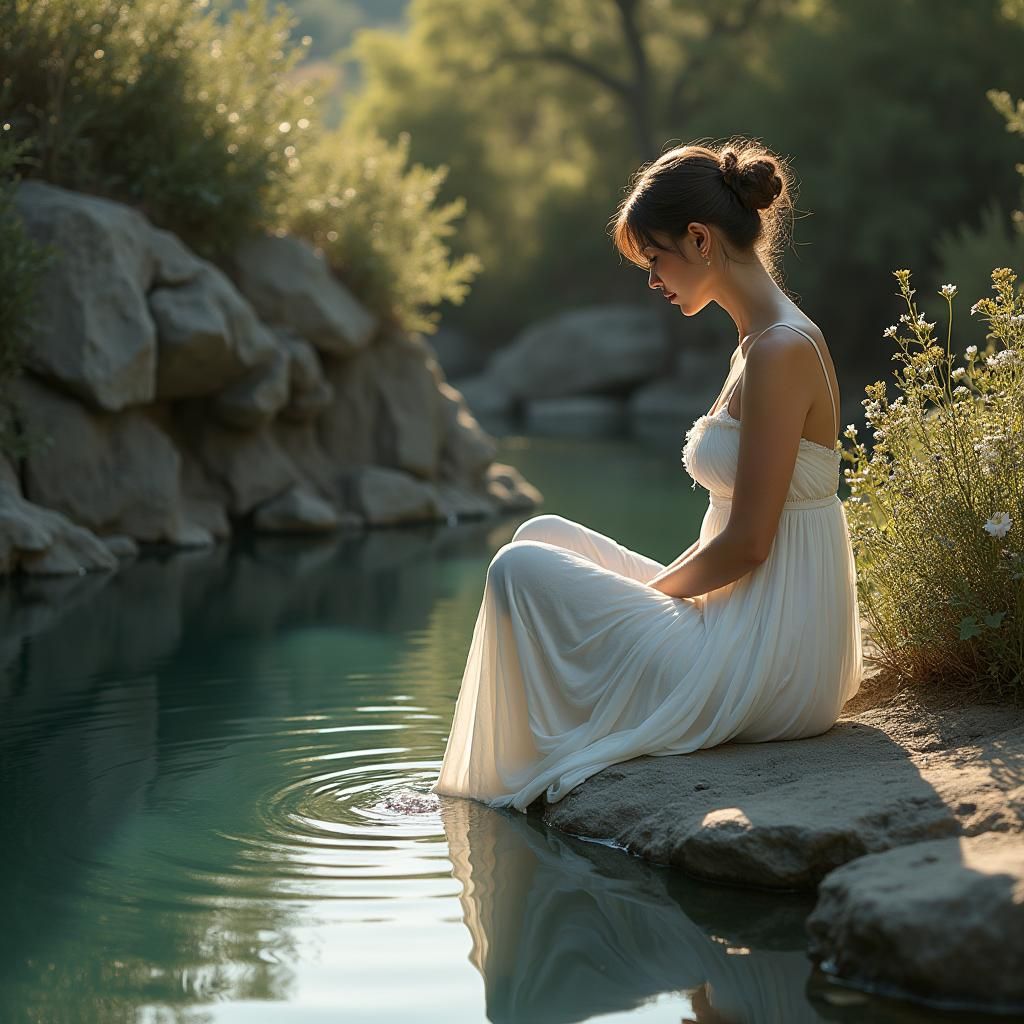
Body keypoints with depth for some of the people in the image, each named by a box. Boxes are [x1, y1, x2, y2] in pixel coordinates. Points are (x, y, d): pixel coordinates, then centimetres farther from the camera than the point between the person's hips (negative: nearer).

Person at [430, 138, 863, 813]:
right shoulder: (766, 341, 13)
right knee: (544, 536, 12)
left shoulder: (779, 351, -18)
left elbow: (746, 543, -20)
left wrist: (645, 595, -6)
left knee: (520, 569, -9)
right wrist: (652, 586, 8)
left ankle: (529, 781, 9)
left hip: (769, 674, -10)